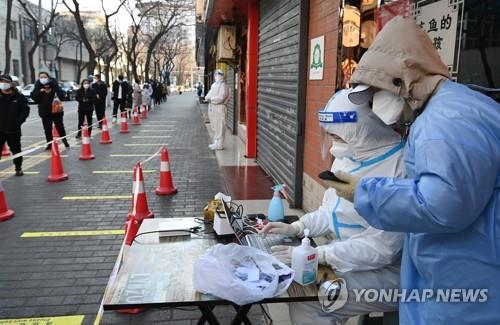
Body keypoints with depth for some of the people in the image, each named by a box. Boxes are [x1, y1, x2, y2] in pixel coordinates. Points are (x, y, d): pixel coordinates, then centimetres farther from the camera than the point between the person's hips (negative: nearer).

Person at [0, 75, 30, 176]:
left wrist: (18, 122, -10)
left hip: (13, 129, -1)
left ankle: (18, 168, 24)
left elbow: (26, 110, -2)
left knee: (16, 149, 10)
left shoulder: (19, 96, -3)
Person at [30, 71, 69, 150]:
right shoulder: (38, 87, 2)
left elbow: (62, 95, -12)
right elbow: (33, 96, -4)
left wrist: (52, 91, -25)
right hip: (44, 111, 2)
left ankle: (65, 141, 22)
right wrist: (40, 92, -17)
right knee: (47, 129, 5)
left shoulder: (54, 85, -5)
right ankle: (49, 144, 12)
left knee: (60, 127, 6)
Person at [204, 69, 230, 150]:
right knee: (214, 126, 16)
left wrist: (211, 99, -10)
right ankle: (215, 142, 26)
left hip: (219, 108, -9)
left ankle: (219, 144, -2)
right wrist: (207, 97, -2)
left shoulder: (222, 85, -9)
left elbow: (220, 98, -18)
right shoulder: (214, 85, 19)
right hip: (212, 107, 9)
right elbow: (209, 95, 20)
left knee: (219, 127, -7)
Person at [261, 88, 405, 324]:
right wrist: (296, 228, -4)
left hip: (387, 270, -8)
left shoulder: (399, 168, -27)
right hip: (350, 256, 8)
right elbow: (332, 209, 11)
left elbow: (379, 248, -28)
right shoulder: (348, 155, 2)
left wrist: (313, 255, -28)